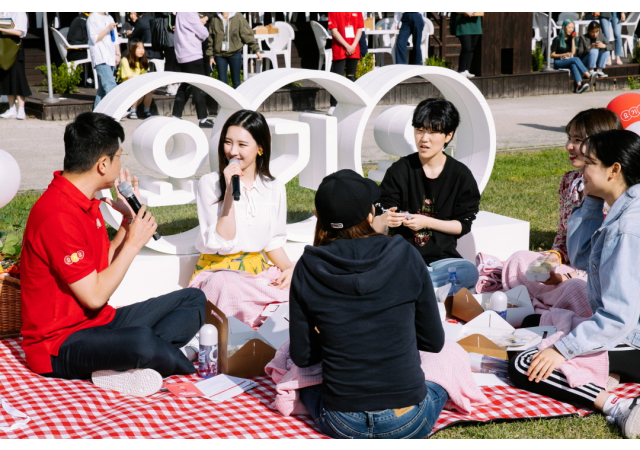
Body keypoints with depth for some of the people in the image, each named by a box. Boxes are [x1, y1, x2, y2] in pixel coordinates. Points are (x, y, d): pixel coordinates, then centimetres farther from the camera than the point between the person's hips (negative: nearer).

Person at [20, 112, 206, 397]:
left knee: (193, 300, 4)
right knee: (142, 340, -40)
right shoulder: (58, 216, -23)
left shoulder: (86, 202, 9)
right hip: (59, 346, -11)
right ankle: (200, 376, -9)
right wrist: (133, 243, -11)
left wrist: (129, 218, 5)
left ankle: (127, 365, -18)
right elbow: (95, 296, -22)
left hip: (99, 322, 11)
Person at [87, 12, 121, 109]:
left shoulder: (109, 18, 20)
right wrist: (108, 29, -16)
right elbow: (94, 39, -11)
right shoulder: (93, 18, -4)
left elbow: (115, 38, 22)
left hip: (110, 58, 8)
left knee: (103, 88, 9)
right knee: (110, 86, -17)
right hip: (101, 58, -8)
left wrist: (117, 54, 13)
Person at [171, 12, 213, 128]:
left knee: (185, 86, 14)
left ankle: (175, 116, 14)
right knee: (199, 87, -5)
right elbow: (203, 34, -12)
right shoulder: (190, 13, -14)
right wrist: (202, 24, 8)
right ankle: (203, 119, -4)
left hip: (183, 56, 9)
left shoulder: (181, 14, 15)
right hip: (193, 55, -9)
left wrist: (200, 22, 2)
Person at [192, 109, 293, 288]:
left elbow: (273, 242, 13)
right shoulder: (210, 184, -6)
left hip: (256, 269, 4)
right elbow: (223, 243, -13)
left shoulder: (275, 189, 5)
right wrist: (229, 191, -19)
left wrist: (289, 268, -7)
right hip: (216, 269, -4)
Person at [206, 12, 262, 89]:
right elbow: (210, 39, 7)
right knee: (222, 81, 4)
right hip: (219, 55, 2)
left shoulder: (238, 17, -4)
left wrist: (256, 50, -8)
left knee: (236, 81, 6)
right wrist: (211, 55, 5)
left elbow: (247, 34, -4)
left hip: (235, 54, -2)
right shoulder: (214, 19, 2)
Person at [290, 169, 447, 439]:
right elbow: (433, 341, 0)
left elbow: (302, 356, -1)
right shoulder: (407, 258, -9)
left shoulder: (307, 269, -8)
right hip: (407, 423, -1)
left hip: (341, 424, 1)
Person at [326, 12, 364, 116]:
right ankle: (333, 105, 0)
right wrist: (347, 46, -13)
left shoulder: (357, 12, 7)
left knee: (351, 76, 9)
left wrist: (353, 46, -7)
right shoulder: (334, 12, -5)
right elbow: (334, 31, -9)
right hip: (339, 50, -4)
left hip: (354, 50, 4)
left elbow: (360, 29, 7)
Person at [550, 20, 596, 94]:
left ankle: (579, 85, -58)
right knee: (576, 59, -31)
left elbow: (573, 52, 4)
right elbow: (552, 55, -4)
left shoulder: (570, 39, 17)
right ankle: (589, 76, -41)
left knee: (573, 65, -34)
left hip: (569, 62, 4)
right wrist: (564, 55, -17)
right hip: (558, 62, -4)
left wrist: (573, 39, 1)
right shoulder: (557, 39, -1)